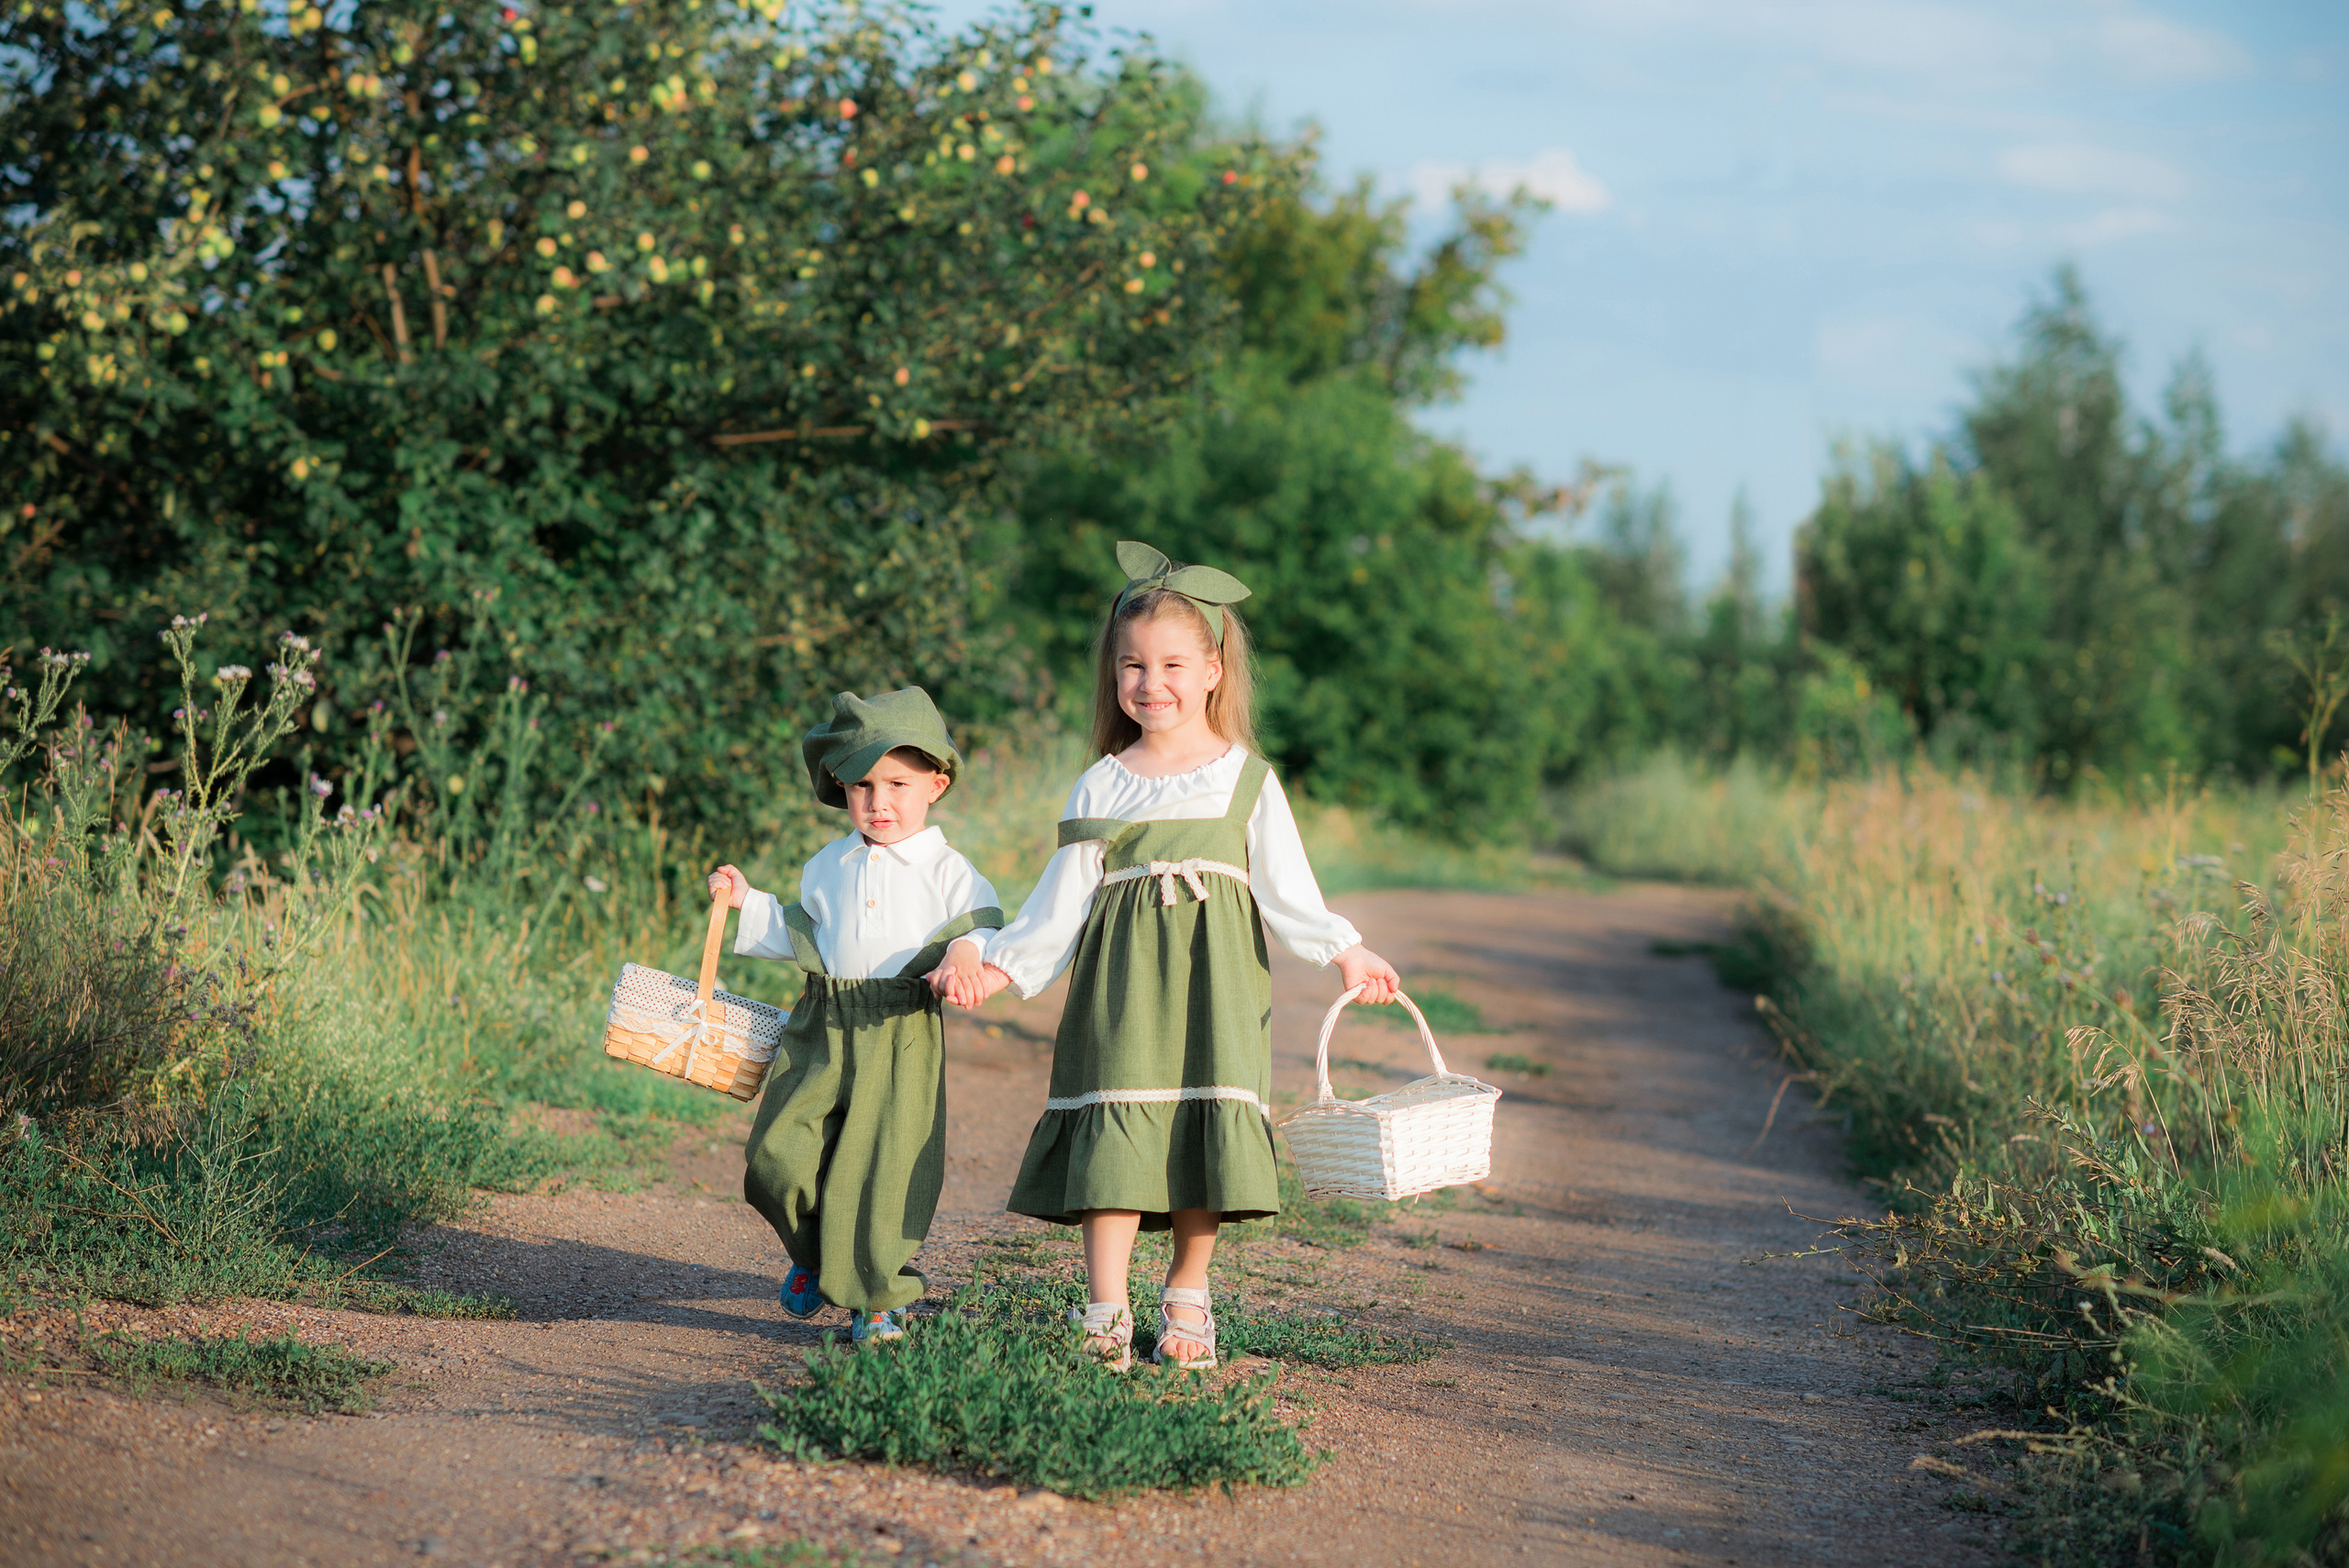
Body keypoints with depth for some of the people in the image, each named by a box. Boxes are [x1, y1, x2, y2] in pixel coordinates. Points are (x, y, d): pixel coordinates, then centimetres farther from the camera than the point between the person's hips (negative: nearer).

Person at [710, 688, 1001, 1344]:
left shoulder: (949, 871, 2)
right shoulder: (828, 866, 15)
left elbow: (987, 931, -1)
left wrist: (967, 953, -21)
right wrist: (748, 903, 22)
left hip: (903, 1033, -3)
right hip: (822, 1028, 4)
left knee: (886, 1164, -5)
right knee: (778, 1154, -5)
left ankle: (878, 1296, 12)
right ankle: (815, 1253, 23)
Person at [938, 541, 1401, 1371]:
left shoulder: (1246, 780, 7)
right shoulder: (1101, 788, 9)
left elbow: (1287, 887, 5)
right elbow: (1061, 904, 10)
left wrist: (1344, 952, -7)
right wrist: (996, 965, 1)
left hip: (1213, 987, 0)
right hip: (1122, 983, 0)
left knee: (1208, 1136, -2)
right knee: (1116, 1129, -9)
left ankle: (1187, 1297, 16)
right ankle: (1106, 1313, -7)